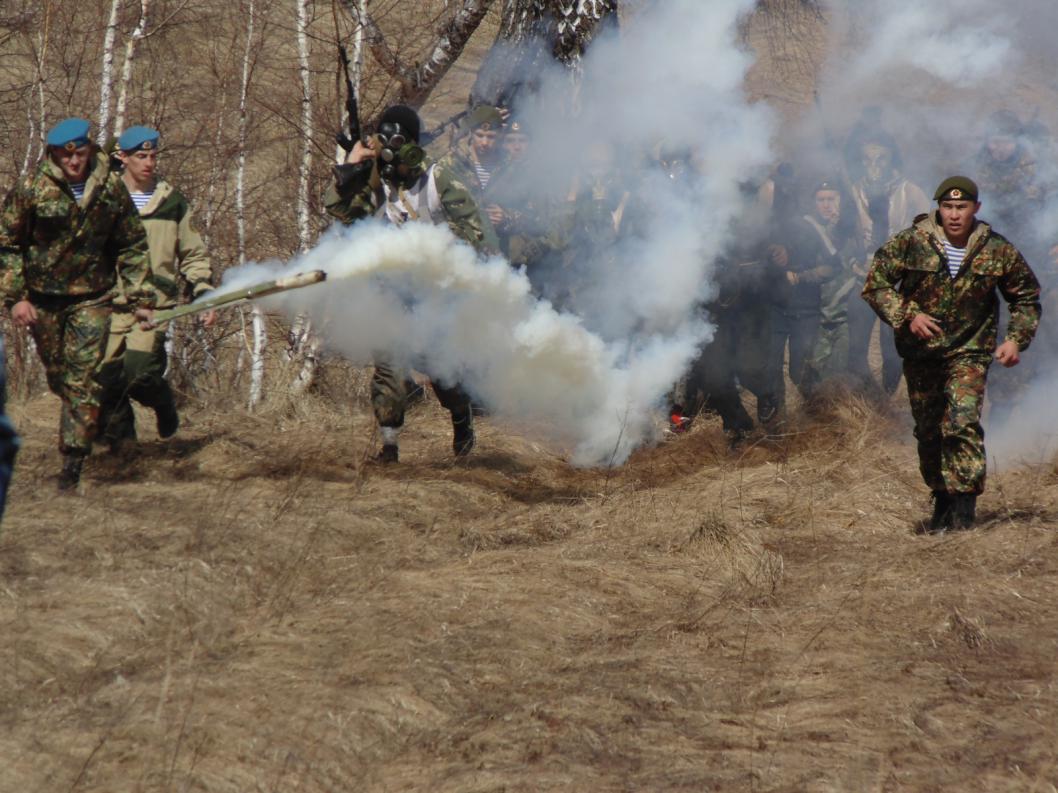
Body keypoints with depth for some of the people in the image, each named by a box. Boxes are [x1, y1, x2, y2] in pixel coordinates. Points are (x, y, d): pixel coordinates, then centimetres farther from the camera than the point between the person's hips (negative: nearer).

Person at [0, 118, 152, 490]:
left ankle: (74, 460, -9)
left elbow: (133, 246, 9)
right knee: (58, 376, 9)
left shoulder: (112, 188, -3)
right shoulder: (31, 189, -9)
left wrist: (135, 292, 3)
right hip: (43, 297, 0)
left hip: (92, 296, 0)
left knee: (83, 379, -10)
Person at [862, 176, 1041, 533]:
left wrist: (1016, 339, -5)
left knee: (963, 423, -20)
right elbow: (875, 283, -5)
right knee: (928, 431, 9)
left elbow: (1027, 298, 9)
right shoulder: (911, 243, -8)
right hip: (921, 351, 2)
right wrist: (908, 315, -18)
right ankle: (942, 498, 26)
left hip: (969, 352, -2)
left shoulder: (998, 251, -5)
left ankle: (964, 504, -16)